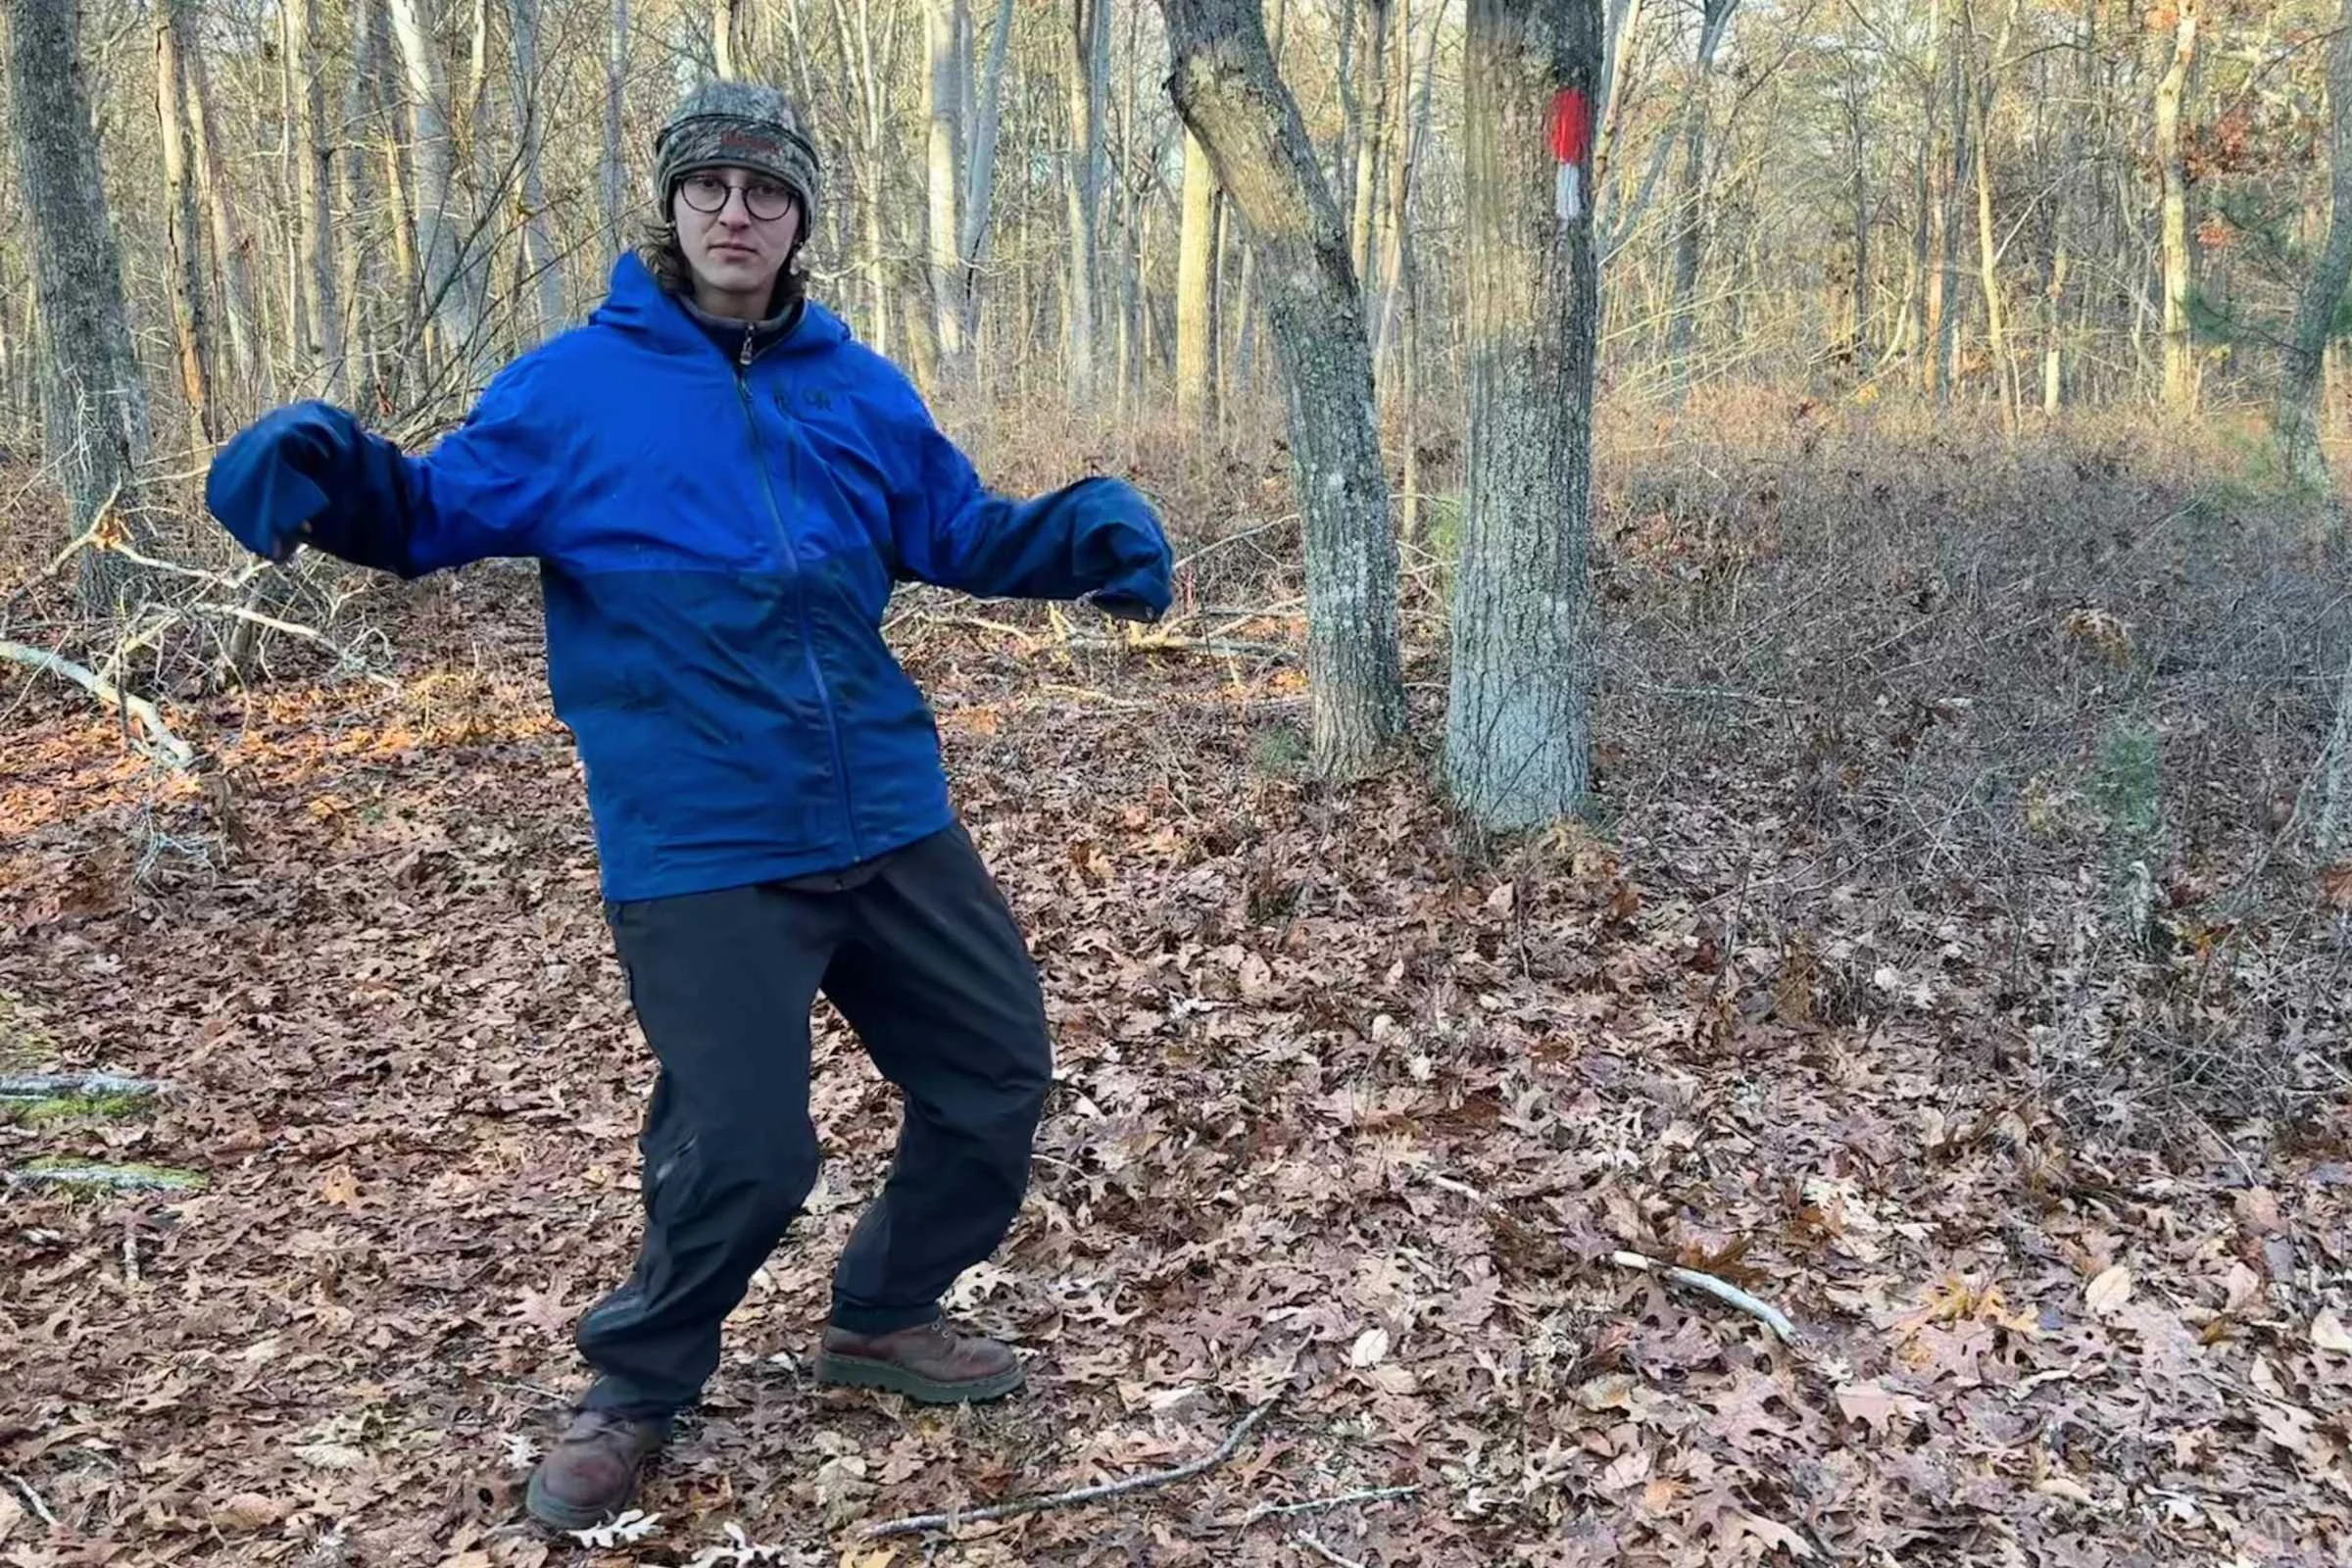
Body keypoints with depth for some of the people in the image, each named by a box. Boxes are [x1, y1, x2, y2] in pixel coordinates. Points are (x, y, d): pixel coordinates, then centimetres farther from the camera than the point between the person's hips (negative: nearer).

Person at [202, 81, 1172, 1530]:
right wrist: (324, 468, -20)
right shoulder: (572, 387, -2)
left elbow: (961, 532, 17)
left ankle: (886, 1315, 38)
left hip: (891, 819, 6)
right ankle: (637, 1389, 24)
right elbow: (434, 515, 2)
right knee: (742, 1150, -7)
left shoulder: (859, 390, 9)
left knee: (999, 1066, 13)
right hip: (702, 852, -5)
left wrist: (1089, 532, -2)